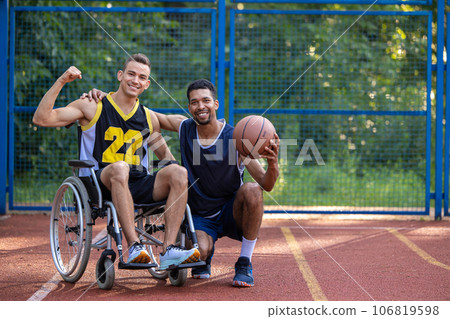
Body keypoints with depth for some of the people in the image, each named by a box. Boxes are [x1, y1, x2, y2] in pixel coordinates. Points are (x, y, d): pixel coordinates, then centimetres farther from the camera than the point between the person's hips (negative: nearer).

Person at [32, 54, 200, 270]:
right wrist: (60, 82, -12)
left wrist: (176, 176, 9)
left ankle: (168, 250, -31)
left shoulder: (149, 118, 18)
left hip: (138, 187, 5)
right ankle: (134, 246, -45)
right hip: (100, 186, -4)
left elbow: (165, 155, 28)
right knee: (119, 168, -38)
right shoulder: (92, 108, 4)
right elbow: (41, 119, -5)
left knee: (178, 172, -22)